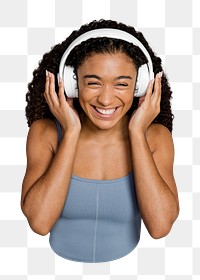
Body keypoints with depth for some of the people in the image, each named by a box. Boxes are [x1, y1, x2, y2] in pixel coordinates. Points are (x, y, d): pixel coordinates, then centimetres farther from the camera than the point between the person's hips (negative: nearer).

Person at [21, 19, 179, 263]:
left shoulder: (156, 137, -7)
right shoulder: (45, 133, -8)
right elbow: (39, 222, -18)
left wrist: (137, 132, -17)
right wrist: (71, 132, -18)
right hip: (60, 265, 1)